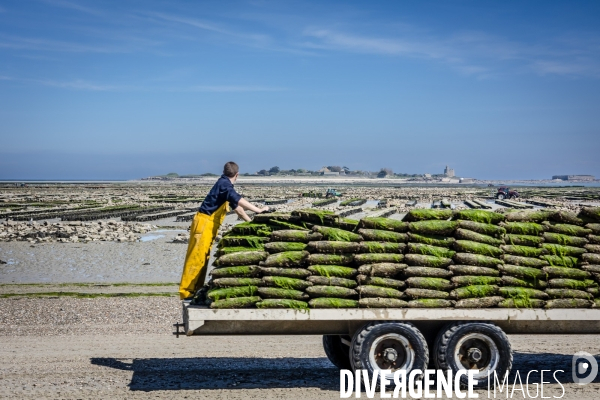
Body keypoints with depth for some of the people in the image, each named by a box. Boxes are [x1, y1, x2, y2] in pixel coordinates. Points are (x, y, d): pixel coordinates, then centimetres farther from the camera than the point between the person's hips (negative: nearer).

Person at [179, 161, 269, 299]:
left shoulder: (225, 185, 17)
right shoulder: (224, 184, -12)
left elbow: (237, 207, 25)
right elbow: (239, 201, -25)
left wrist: (251, 222, 25)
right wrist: (258, 210, -22)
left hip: (209, 225, 10)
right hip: (204, 223, -10)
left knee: (203, 258, 12)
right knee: (196, 258, -9)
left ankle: (195, 290, 17)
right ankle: (186, 292, -8)